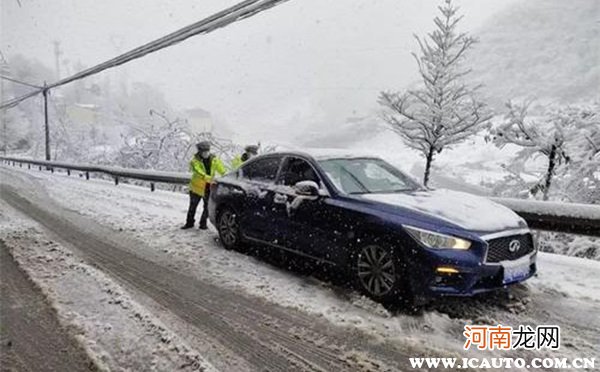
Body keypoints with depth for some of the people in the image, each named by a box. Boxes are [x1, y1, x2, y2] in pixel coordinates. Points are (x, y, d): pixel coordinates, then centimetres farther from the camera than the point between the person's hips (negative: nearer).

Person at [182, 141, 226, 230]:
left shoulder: (214, 159, -2)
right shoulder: (195, 161, -13)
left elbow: (222, 170, -10)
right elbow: (199, 173, -28)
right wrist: (209, 178, -42)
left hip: (209, 188, 2)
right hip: (196, 187, -2)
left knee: (207, 207, 7)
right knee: (193, 206, 10)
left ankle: (203, 223, 22)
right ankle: (189, 222, 26)